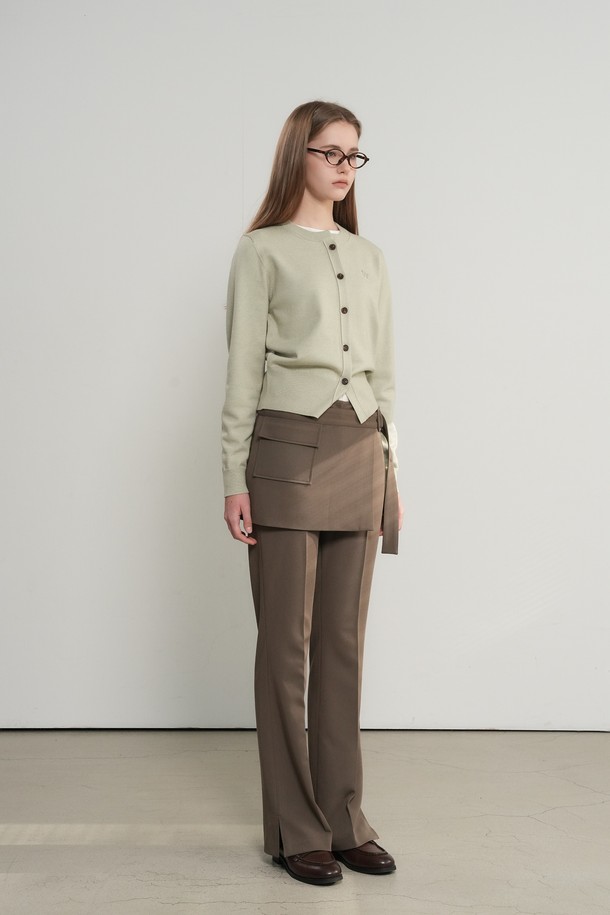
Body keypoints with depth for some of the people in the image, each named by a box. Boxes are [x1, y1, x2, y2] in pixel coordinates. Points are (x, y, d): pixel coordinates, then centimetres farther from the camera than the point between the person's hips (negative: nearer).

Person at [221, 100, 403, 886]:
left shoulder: (368, 258, 17)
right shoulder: (262, 251, 1)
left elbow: (382, 372, 17)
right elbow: (241, 371, -3)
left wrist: (390, 474, 14)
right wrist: (234, 479, -10)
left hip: (360, 459, 5)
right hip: (288, 452, -5)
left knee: (344, 644, 8)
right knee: (285, 644, 1)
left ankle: (344, 819, 19)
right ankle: (295, 830, 12)